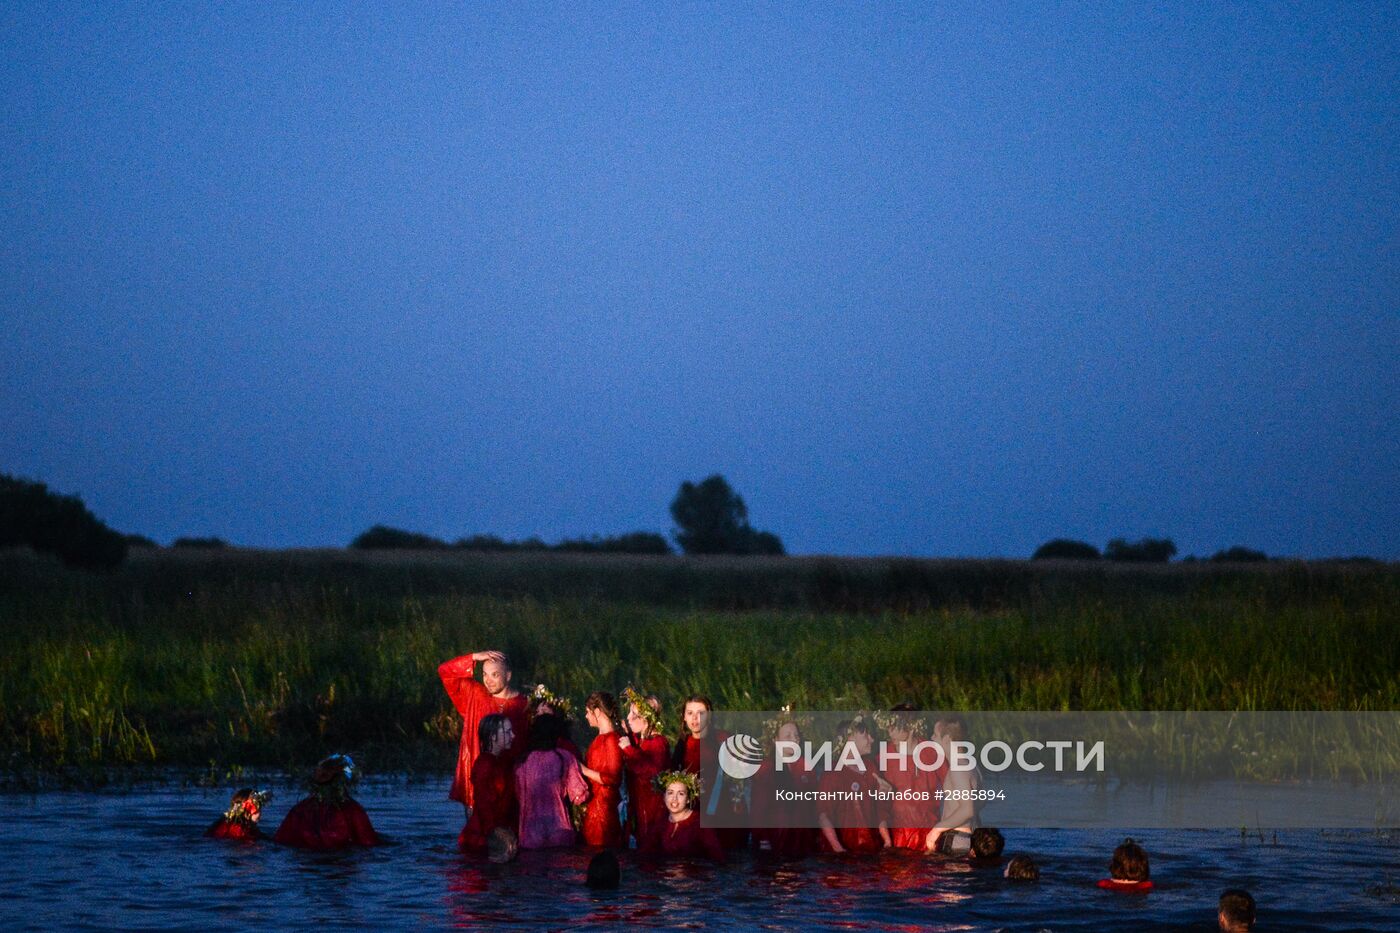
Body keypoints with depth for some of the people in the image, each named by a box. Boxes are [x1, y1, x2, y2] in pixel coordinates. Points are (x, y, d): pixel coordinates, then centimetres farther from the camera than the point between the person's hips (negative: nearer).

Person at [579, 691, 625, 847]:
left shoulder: (611, 739, -14)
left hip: (604, 804, -9)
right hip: (591, 804, 9)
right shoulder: (599, 738, 12)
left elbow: (613, 778, -17)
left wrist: (584, 770, -13)